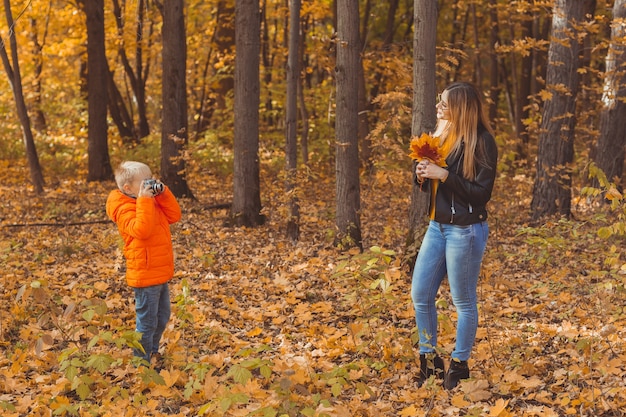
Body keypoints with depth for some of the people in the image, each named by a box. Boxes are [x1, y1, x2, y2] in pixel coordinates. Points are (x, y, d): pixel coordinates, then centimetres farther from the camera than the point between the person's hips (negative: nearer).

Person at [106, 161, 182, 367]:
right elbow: (141, 229, -33)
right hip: (145, 275, -10)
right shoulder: (125, 208, -17)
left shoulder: (154, 202, 11)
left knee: (162, 318, 22)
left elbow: (174, 215, 8)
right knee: (147, 322, -1)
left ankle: (153, 353, 39)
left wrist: (164, 194, -1)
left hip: (161, 273, 10)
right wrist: (144, 201, -32)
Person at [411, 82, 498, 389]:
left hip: (465, 230, -8)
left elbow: (482, 193, -16)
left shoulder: (481, 142, -13)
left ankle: (459, 365, 20)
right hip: (437, 226, 8)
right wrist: (422, 174, -6)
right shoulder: (441, 136, 9)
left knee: (463, 301, 5)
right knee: (420, 295, 9)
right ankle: (429, 360, 24)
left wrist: (444, 175, -22)